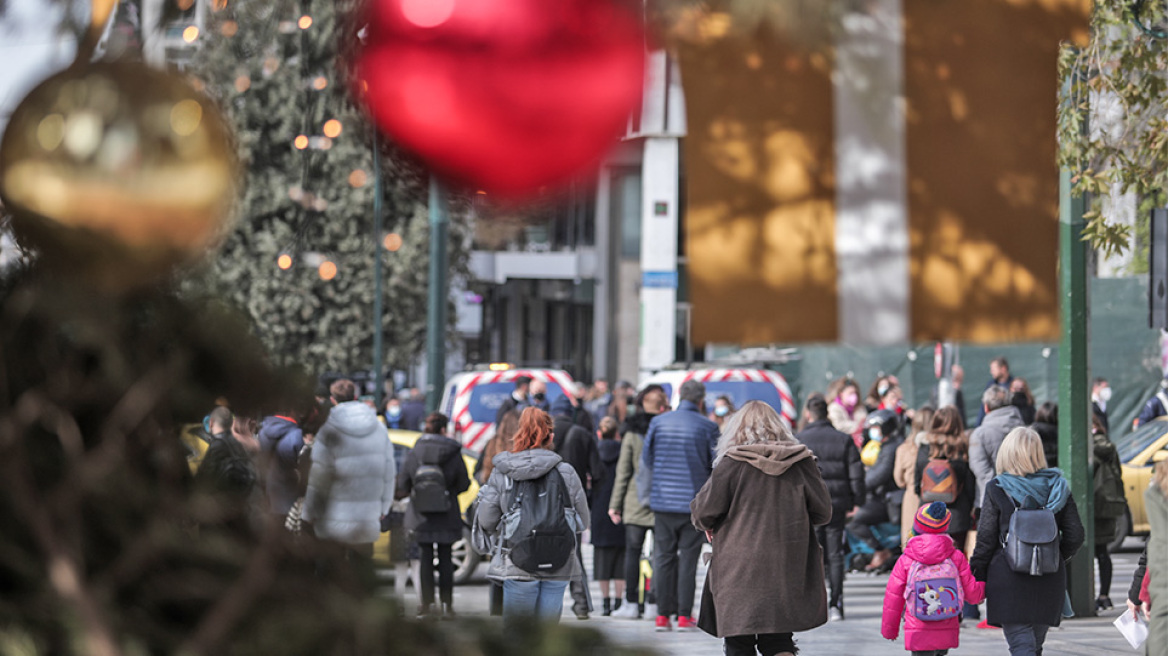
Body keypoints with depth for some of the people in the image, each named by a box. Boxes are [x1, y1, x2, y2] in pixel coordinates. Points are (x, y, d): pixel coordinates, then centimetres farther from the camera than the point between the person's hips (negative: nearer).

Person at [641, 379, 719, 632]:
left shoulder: (658, 422, 0)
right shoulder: (707, 426, -8)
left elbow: (646, 458, 6)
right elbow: (716, 464, -3)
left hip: (663, 499, 2)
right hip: (694, 500, -2)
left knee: (664, 557, 9)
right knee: (688, 558, 4)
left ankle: (663, 615, 7)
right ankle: (684, 615, 2)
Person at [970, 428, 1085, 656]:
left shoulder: (996, 490, -7)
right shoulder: (1057, 487, 3)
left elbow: (986, 540, -6)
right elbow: (1074, 536, 4)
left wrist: (976, 577, 4)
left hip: (1009, 579, -4)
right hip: (1048, 583, 4)